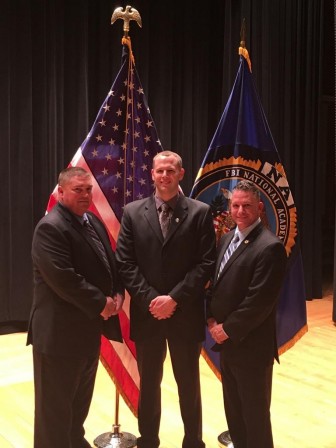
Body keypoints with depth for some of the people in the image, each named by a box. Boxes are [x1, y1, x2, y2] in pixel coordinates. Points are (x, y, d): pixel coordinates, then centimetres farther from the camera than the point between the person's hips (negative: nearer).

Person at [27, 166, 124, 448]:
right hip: (61, 332, -9)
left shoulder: (94, 221, 11)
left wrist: (118, 293, -2)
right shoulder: (51, 227, -18)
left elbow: (110, 263, 16)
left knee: (80, 400, 23)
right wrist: (100, 303, -19)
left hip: (88, 328, 9)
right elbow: (63, 278, -27)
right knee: (56, 405, 5)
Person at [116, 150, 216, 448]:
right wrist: (149, 299, -12)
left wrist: (174, 299, -15)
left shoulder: (200, 212, -2)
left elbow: (206, 264, -8)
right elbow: (125, 263, -2)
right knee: (148, 383, 15)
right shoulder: (133, 212, 3)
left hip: (186, 313, -1)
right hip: (146, 312, 2)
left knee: (188, 383, 13)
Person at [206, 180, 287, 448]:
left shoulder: (270, 247, -18)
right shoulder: (226, 238, 9)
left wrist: (228, 329, -15)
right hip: (226, 341, 8)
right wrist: (211, 318, 1)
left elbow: (259, 301, -22)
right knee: (233, 409, 21)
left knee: (255, 413, 7)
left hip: (250, 345, -8)